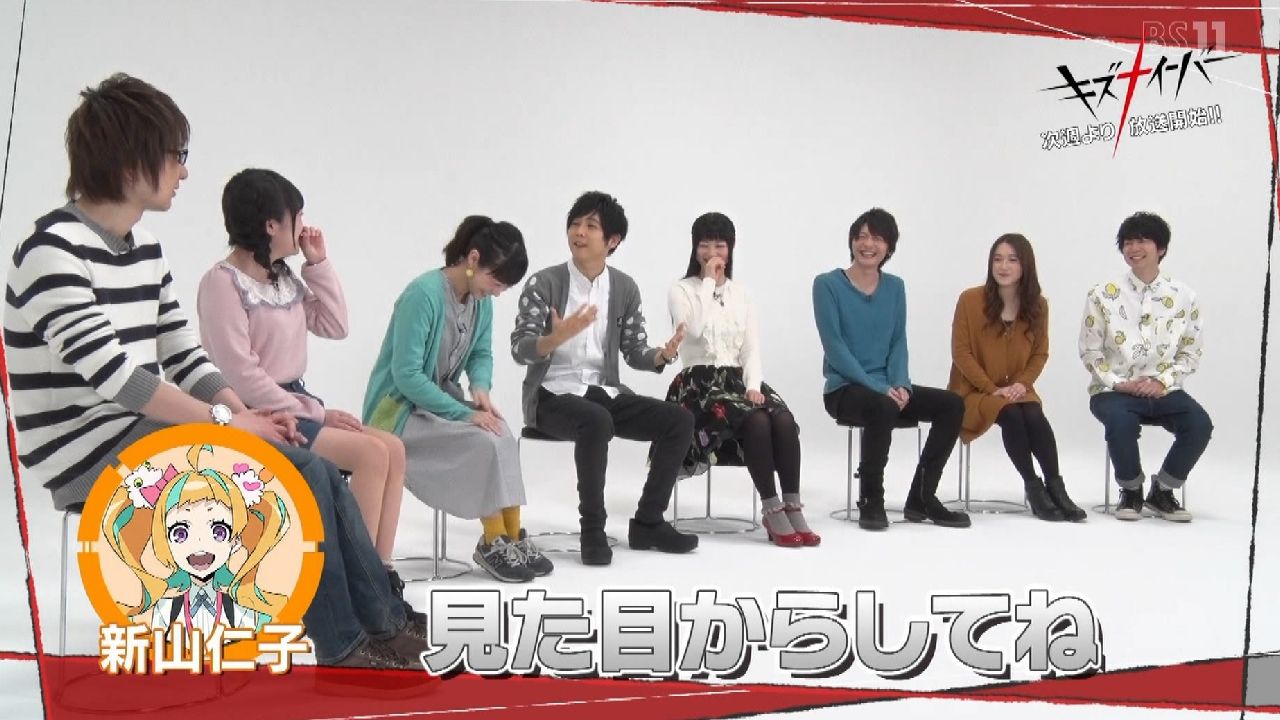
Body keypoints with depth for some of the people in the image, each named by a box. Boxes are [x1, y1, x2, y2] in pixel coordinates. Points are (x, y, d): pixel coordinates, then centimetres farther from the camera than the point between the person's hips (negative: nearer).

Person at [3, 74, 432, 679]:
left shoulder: (142, 246, 11)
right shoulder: (53, 250, -16)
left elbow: (185, 356, 9)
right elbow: (108, 371, -25)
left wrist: (246, 413, -8)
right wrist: (226, 420, -22)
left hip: (142, 433, 8)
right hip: (89, 453, -8)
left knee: (312, 471, -8)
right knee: (298, 475, -20)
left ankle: (386, 629, 0)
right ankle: (345, 647, -7)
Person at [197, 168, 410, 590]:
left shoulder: (284, 279, 12)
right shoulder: (223, 282, -13)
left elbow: (334, 326, 13)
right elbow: (242, 374, -18)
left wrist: (318, 263, 7)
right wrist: (314, 413, -17)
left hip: (293, 402, 8)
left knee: (392, 448, -7)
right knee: (371, 453, -20)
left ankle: (380, 572, -6)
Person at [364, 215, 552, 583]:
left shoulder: (482, 301, -2)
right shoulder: (423, 294, -24)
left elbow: (482, 353, 11)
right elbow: (406, 375, -26)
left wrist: (480, 387, -12)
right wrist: (464, 413, -28)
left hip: (440, 400, 7)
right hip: (400, 408, -7)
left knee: (503, 437, -20)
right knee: (484, 444, -25)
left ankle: (510, 537, -12)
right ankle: (495, 542, -11)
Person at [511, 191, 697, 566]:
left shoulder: (625, 288, 5)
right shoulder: (544, 282, -7)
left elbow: (635, 352, 6)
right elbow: (519, 349, -13)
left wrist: (664, 354, -17)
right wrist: (556, 338, -34)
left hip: (605, 392, 5)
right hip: (553, 395, -5)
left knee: (680, 420, -13)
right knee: (597, 422, -38)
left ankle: (647, 522, -2)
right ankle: (593, 528, -21)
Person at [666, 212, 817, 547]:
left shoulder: (742, 294, 15)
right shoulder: (681, 290, 2)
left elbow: (752, 349, 7)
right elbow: (695, 331, -19)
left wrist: (754, 386, -11)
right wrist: (708, 281, -12)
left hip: (737, 379, 4)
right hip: (700, 383, -4)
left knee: (784, 419, -27)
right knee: (756, 421, -32)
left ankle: (793, 508, -27)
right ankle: (772, 510, -28)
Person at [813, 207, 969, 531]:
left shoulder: (895, 287, 10)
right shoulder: (827, 284, -5)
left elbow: (898, 343, 8)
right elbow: (835, 348, -13)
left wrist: (899, 384, -12)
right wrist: (879, 387, -21)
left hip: (887, 387, 6)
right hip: (844, 388, -6)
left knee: (952, 404, -13)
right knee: (882, 407, -37)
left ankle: (921, 498, -4)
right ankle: (870, 501, -18)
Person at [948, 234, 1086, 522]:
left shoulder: (1038, 304, 2)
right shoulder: (970, 299, -9)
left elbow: (1040, 353, 8)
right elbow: (961, 353, -9)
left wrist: (1022, 383, -11)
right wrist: (992, 389, -16)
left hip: (1016, 390, 3)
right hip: (975, 390, -2)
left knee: (1034, 416, -30)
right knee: (1011, 415, -31)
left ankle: (1054, 485, -21)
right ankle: (1033, 486, -19)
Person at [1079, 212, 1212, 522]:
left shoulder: (1184, 296, 5)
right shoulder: (1103, 294, 0)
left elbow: (1191, 352, 7)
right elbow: (1090, 350, 1)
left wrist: (1163, 381, -9)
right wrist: (1118, 383, -11)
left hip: (1162, 390, 2)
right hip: (1113, 390, -2)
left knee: (1200, 424, -26)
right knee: (1121, 422, -35)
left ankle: (1162, 491, 0)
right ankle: (1131, 491, -5)